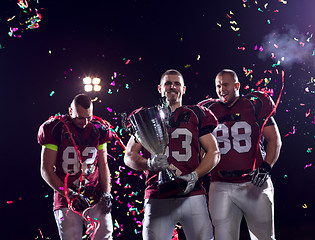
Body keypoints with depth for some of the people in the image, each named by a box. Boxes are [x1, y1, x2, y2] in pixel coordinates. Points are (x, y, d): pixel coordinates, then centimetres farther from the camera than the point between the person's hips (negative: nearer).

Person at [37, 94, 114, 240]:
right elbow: (46, 171, -5)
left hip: (95, 198, 3)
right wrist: (70, 195, -14)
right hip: (66, 199, -3)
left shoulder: (98, 130, 6)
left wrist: (106, 193, 0)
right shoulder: (56, 129, -5)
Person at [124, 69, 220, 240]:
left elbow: (214, 153, 9)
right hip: (157, 198, 0)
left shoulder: (197, 115, 14)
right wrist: (150, 163, -10)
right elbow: (129, 156, 12)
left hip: (192, 194, 0)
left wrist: (194, 176, -8)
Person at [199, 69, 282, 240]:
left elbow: (274, 139, 3)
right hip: (221, 185, 2)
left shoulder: (254, 105, 4)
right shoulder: (209, 111, 11)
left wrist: (266, 167, -11)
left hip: (254, 183, -1)